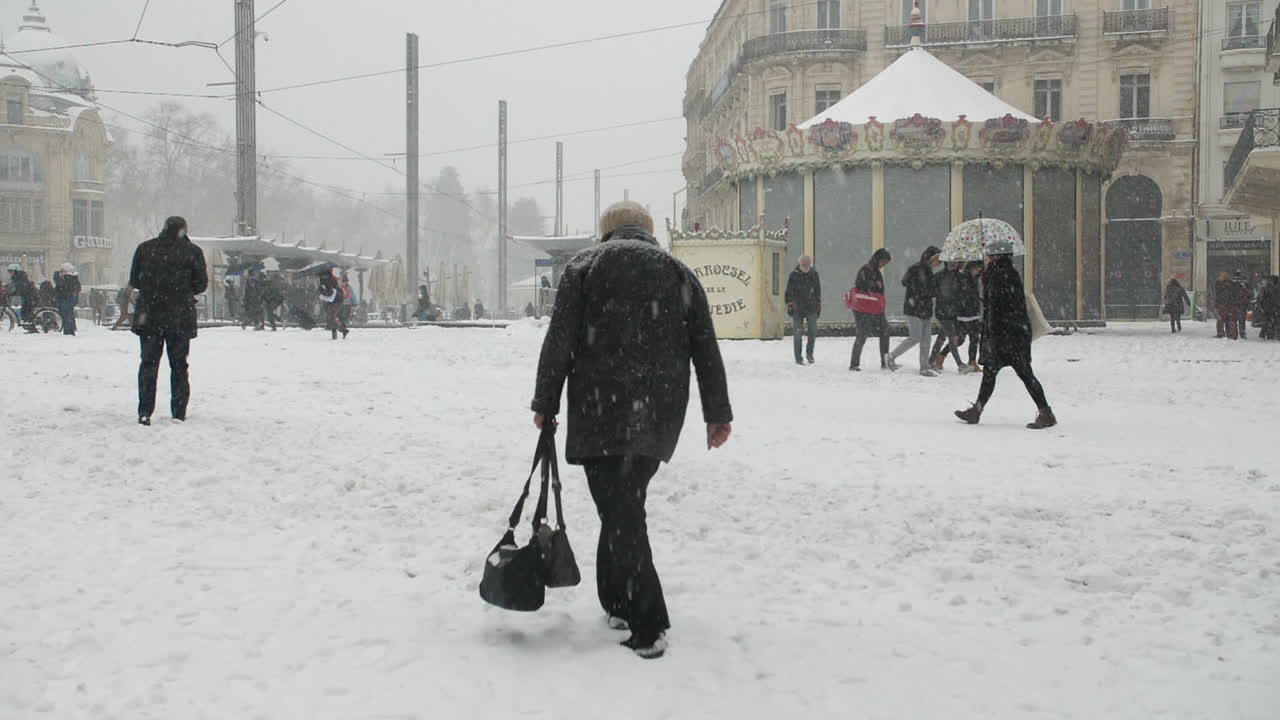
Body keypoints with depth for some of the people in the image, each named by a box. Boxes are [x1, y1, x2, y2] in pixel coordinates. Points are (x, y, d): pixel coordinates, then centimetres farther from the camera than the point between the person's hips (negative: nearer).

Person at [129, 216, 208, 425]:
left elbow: (134, 280, 7)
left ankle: (145, 412, 0)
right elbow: (201, 284, -1)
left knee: (149, 363, 8)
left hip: (149, 316, 1)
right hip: (181, 319, -1)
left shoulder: (145, 249, 2)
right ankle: (179, 414, 7)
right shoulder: (192, 252, -4)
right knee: (179, 365, 7)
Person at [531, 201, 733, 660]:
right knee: (624, 504, 19)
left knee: (620, 510, -5)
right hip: (659, 416, 4)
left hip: (602, 411, -4)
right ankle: (617, 602, 26)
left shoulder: (585, 265, 5)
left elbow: (560, 339, -2)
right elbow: (706, 349, 11)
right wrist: (718, 414, 14)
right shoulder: (680, 273, 15)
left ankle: (648, 627, -9)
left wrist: (545, 403, 4)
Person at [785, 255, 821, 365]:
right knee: (797, 333, -1)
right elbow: (789, 292, 1)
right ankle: (798, 358, 6)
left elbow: (818, 291, 15)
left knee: (813, 331, -3)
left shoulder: (814, 274, 7)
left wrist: (819, 306, 15)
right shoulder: (794, 275, -2)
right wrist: (789, 305, -5)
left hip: (811, 308, 2)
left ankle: (809, 353, 18)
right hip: (797, 308, -2)